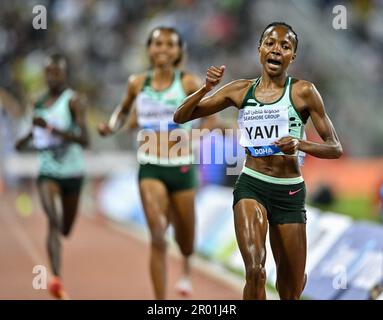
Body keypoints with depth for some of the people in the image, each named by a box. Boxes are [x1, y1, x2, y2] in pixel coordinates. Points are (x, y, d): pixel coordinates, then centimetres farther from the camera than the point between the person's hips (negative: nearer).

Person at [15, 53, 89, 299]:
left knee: (65, 229, 14)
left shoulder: (74, 101, -9)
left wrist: (52, 128, -29)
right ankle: (57, 279, -34)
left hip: (72, 171, -2)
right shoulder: (40, 103, 8)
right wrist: (27, 140, 8)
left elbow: (85, 140, -20)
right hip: (47, 171, 2)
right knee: (53, 220, -23)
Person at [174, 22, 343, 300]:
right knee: (255, 272, -26)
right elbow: (180, 117, 4)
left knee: (291, 292, 10)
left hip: (290, 193, 0)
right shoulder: (241, 90, 3)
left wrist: (300, 144, -23)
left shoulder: (303, 91, -4)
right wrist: (206, 88, -14)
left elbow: (336, 149, -4)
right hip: (251, 185, 0)